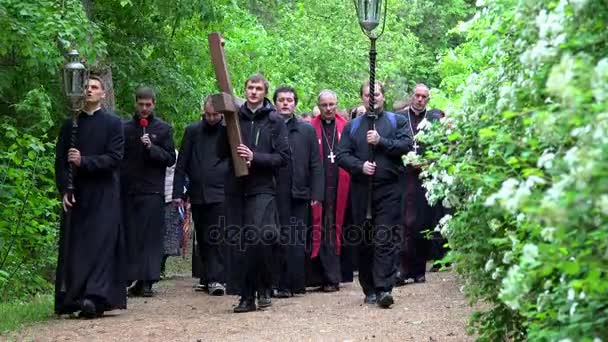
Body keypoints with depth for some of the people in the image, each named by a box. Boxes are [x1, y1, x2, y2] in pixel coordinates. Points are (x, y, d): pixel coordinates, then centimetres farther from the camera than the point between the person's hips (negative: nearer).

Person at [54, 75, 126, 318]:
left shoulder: (112, 123, 2)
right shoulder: (70, 124, 11)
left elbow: (115, 158, -7)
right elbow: (60, 160, 8)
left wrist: (83, 161, -16)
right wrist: (64, 190, -4)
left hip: (104, 196, -3)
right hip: (76, 195, 3)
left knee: (101, 243, -10)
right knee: (74, 247, 1)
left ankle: (96, 298, -17)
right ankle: (73, 298, 5)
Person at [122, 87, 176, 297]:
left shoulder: (163, 129, 7)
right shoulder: (125, 128, 11)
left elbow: (170, 159, 4)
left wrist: (152, 147, -12)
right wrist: (118, 183, 4)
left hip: (152, 191, -2)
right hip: (128, 190, 2)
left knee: (151, 236, -4)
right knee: (130, 236, 0)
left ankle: (147, 281, -4)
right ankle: (134, 279, 4)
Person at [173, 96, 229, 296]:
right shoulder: (192, 131, 9)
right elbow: (181, 164, 10)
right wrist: (178, 192, 3)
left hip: (220, 194, -4)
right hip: (197, 194, 4)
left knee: (217, 238, -11)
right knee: (202, 239, 10)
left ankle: (216, 279, -13)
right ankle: (207, 277, 19)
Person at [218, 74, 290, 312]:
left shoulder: (275, 121, 4)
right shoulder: (235, 117, 11)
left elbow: (283, 157, -1)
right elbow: (221, 152, 9)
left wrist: (255, 158, -13)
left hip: (262, 188, -3)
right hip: (236, 188, 3)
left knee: (260, 238, -18)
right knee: (238, 244, 2)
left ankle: (264, 289, 2)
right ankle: (246, 296, 10)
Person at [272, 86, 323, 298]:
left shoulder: (307, 131, 11)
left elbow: (316, 165, 9)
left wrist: (316, 194, 2)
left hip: (299, 194, 1)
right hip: (275, 195, -1)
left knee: (297, 241, 1)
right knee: (277, 240, -1)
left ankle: (296, 283, 5)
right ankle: (281, 284, 3)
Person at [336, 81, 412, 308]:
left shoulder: (397, 121, 10)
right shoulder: (352, 126, 15)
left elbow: (406, 145, -4)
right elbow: (342, 155, 5)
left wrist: (381, 141, -13)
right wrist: (360, 166, -11)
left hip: (389, 189, -3)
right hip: (361, 189, 3)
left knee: (386, 239, -10)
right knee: (364, 241, 6)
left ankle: (384, 288, -15)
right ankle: (369, 290, 14)